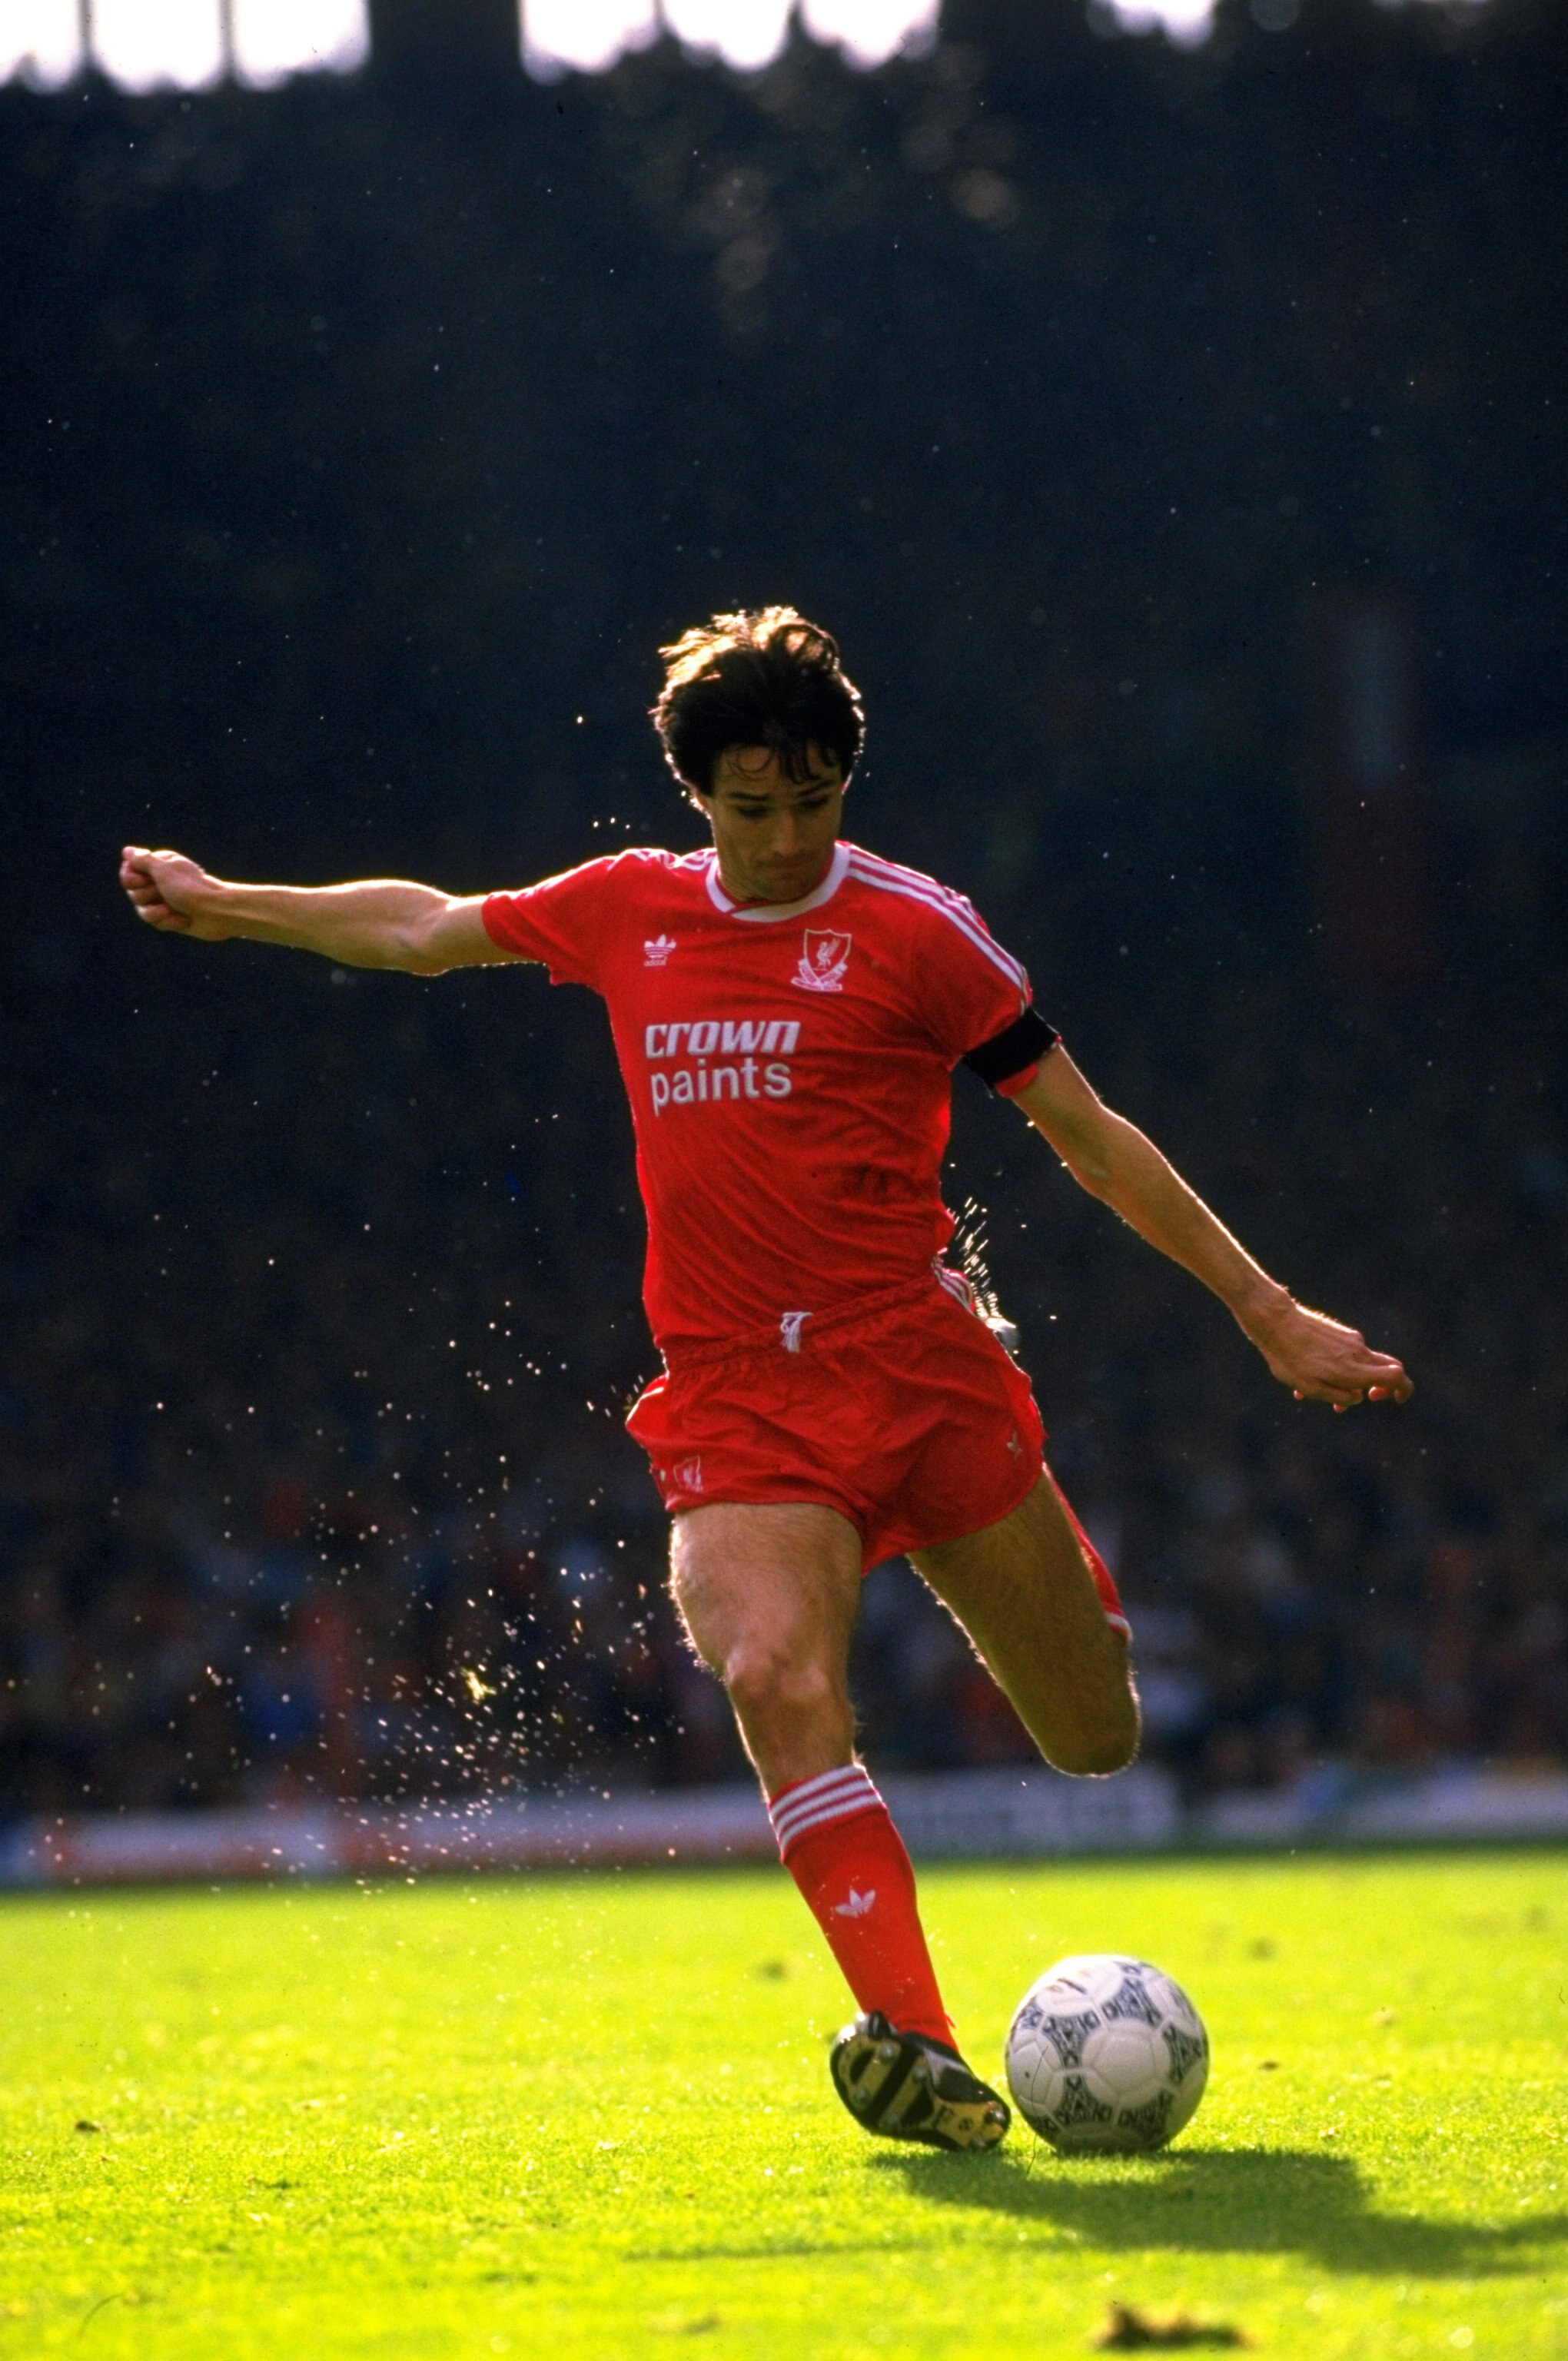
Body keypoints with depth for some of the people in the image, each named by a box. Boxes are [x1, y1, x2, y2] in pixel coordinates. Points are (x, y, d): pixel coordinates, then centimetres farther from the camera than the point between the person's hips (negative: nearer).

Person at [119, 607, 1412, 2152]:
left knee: (1099, 1745, 4)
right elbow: (426, 928, 28)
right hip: (732, 1398, 2)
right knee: (779, 1683, -27)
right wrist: (229, 907, 36)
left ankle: (1071, 1599, 42)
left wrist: (1267, 1313, 1)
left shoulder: (911, 930, -2)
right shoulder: (627, 912, 9)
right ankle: (914, 2046, -33)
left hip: (919, 1368, -2)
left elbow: (1089, 1135, 3)